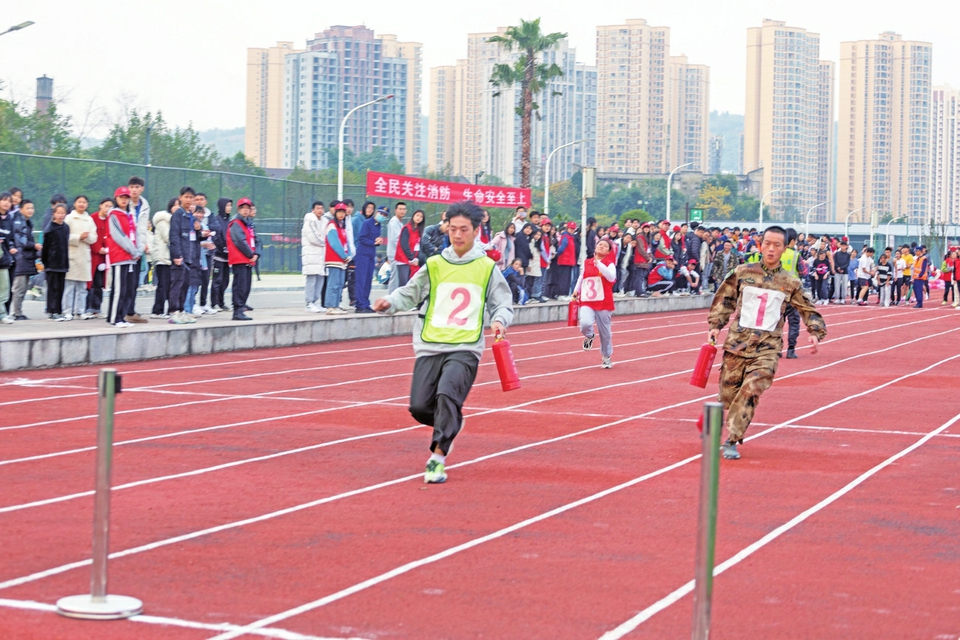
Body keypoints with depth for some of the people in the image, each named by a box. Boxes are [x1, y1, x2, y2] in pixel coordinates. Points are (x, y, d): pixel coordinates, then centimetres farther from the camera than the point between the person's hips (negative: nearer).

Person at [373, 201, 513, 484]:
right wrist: (390, 302, -9)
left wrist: (499, 320, -11)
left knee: (447, 393, -27)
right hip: (430, 346, 3)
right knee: (419, 407, -4)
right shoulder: (434, 265, 8)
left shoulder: (487, 268, 6)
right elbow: (409, 293, 12)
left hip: (465, 348, -3)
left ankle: (437, 458, -19)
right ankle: (450, 423, 30)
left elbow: (502, 303, 11)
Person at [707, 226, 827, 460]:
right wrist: (715, 325, 3)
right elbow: (724, 300, 12)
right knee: (728, 390, 5)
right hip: (737, 341, 1)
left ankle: (731, 441, -12)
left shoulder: (790, 283, 5)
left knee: (752, 389, -17)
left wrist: (816, 332, -2)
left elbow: (808, 310, 13)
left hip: (768, 346, -1)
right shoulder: (742, 273, 4)